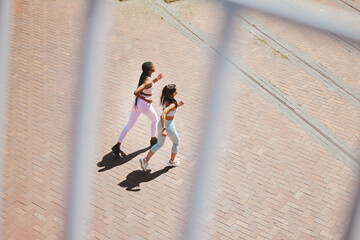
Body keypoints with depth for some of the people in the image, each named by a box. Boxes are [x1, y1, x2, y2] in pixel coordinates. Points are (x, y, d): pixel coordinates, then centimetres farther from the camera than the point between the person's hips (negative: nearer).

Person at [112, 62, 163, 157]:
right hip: (145, 106, -7)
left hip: (137, 103, 7)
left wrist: (157, 79, 8)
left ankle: (117, 146, 5)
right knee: (155, 119, 26)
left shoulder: (144, 75, -2)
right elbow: (135, 92, -39)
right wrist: (146, 99, -26)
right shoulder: (148, 81, -29)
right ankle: (153, 140, 44)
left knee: (129, 125, 14)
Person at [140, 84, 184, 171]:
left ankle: (146, 160, 13)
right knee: (176, 142, 24)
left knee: (160, 144, 26)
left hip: (161, 124, 7)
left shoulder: (165, 98, -5)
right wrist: (163, 129, -46)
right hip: (168, 126, -7)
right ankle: (172, 161, 41)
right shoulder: (172, 104, -31)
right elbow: (162, 115, -43)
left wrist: (178, 105, 4)